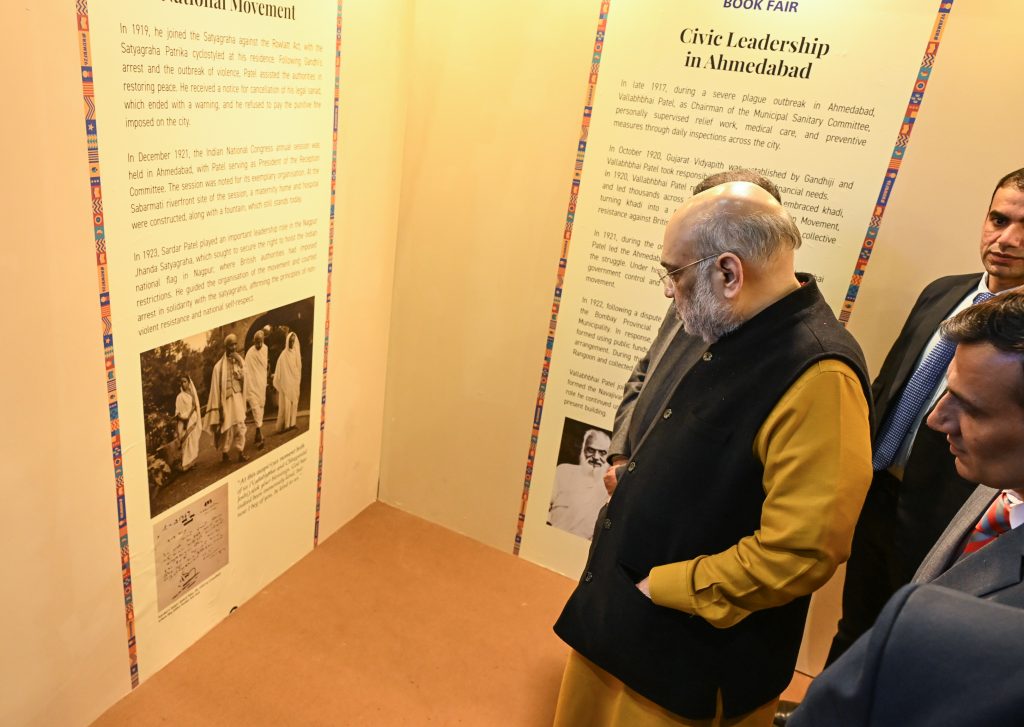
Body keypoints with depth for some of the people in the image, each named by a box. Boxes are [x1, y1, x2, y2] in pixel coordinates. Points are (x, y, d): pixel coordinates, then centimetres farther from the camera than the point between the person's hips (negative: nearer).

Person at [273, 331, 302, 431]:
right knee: (286, 404, -5)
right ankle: (284, 425, -1)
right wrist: (277, 384, -11)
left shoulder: (297, 354, 6)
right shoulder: (283, 355, -11)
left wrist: (298, 381, 13)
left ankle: (291, 423, 15)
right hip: (286, 383, -6)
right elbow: (280, 370, -10)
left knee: (294, 403, 8)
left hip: (294, 384, 6)